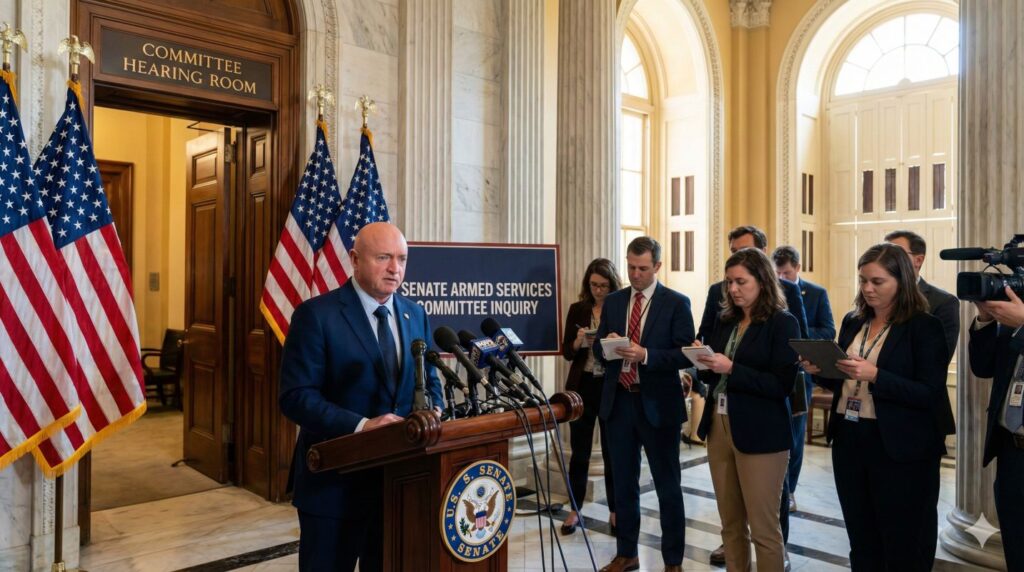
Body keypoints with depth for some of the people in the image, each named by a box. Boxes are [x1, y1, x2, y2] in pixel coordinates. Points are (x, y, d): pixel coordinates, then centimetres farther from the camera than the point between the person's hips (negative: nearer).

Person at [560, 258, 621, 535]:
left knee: (613, 451, 8)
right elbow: (566, 352, 4)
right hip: (582, 386, 2)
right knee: (579, 451, 9)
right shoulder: (577, 310, 4)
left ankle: (615, 511, 22)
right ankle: (575, 510, 21)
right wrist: (578, 343, -16)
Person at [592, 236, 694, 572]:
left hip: (658, 404, -4)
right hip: (618, 401, 4)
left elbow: (684, 355, -10)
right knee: (624, 483, 15)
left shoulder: (677, 303, -5)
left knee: (668, 486, 9)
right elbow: (599, 351, 9)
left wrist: (645, 354, -23)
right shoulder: (613, 301, 8)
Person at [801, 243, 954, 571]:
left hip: (899, 448, -5)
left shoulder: (925, 326, -9)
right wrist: (820, 371, -5)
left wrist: (876, 376, -26)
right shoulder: (852, 322, 9)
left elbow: (930, 394, -15)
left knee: (902, 546, 10)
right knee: (861, 541, 17)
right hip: (848, 440, 6)